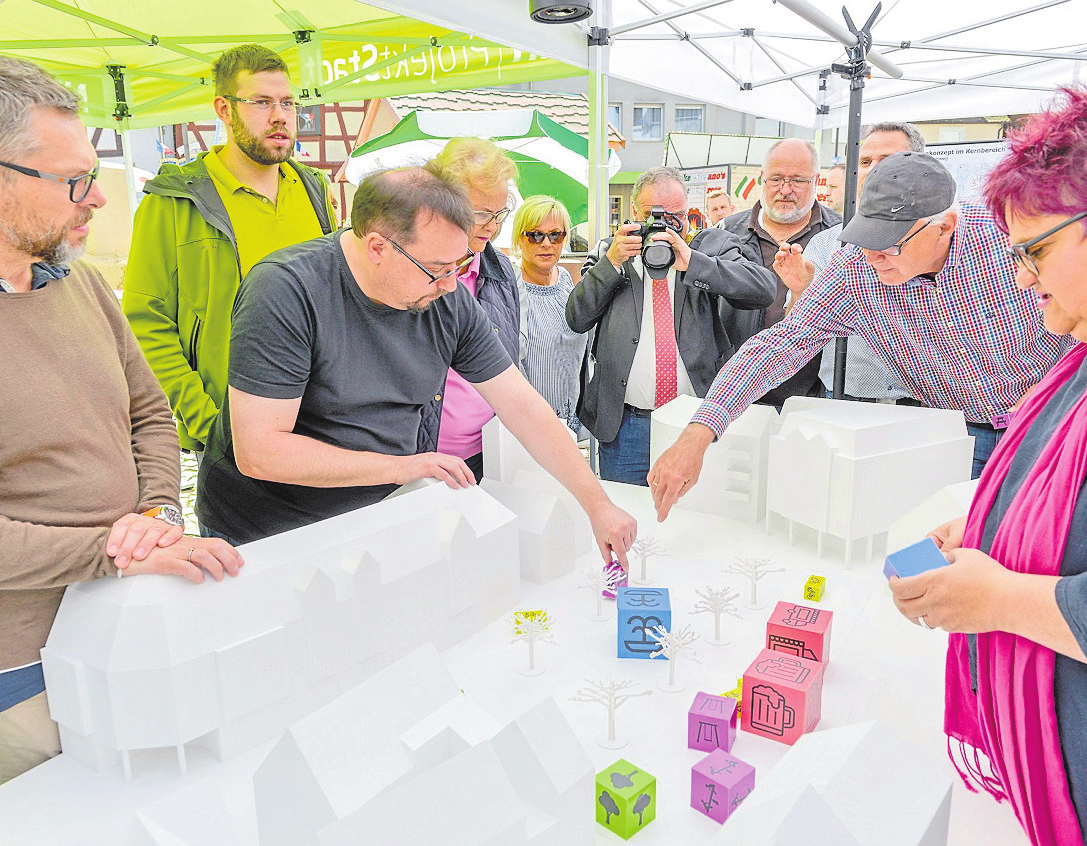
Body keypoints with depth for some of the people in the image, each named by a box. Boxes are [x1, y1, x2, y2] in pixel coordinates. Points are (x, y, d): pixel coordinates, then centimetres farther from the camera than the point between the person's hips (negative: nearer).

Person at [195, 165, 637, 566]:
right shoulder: (287, 290, -24)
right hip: (261, 535, -4)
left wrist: (597, 504, -7)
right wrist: (401, 467, -24)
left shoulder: (449, 301, -7)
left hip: (374, 522, 4)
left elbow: (523, 407, -3)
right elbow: (258, 451, -26)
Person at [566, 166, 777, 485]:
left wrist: (691, 261, -20)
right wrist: (611, 262, -10)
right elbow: (576, 320, 1)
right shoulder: (609, 253, 9)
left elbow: (763, 289, -11)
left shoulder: (713, 246, 5)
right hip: (623, 424, 1)